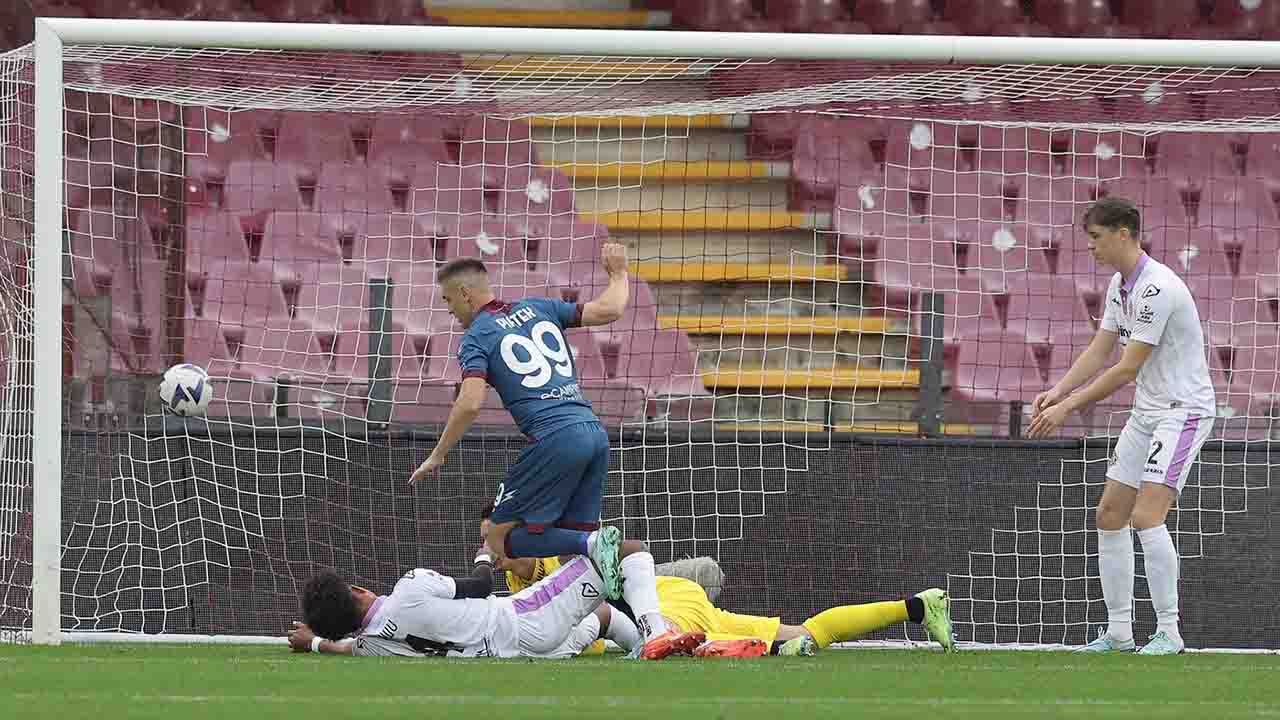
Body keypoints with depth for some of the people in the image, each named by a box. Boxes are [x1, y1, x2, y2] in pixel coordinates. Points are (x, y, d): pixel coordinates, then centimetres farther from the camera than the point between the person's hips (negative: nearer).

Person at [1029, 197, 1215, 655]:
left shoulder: (1158, 288, -23)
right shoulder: (1120, 285, 9)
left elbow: (1127, 368, -23)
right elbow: (1099, 351, 9)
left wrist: (1069, 407, -20)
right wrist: (1058, 391, -8)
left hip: (1184, 410, -10)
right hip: (1146, 412, 10)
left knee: (1146, 517, -20)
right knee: (1110, 516, 7)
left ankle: (1169, 631, -14)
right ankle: (1118, 631, 12)